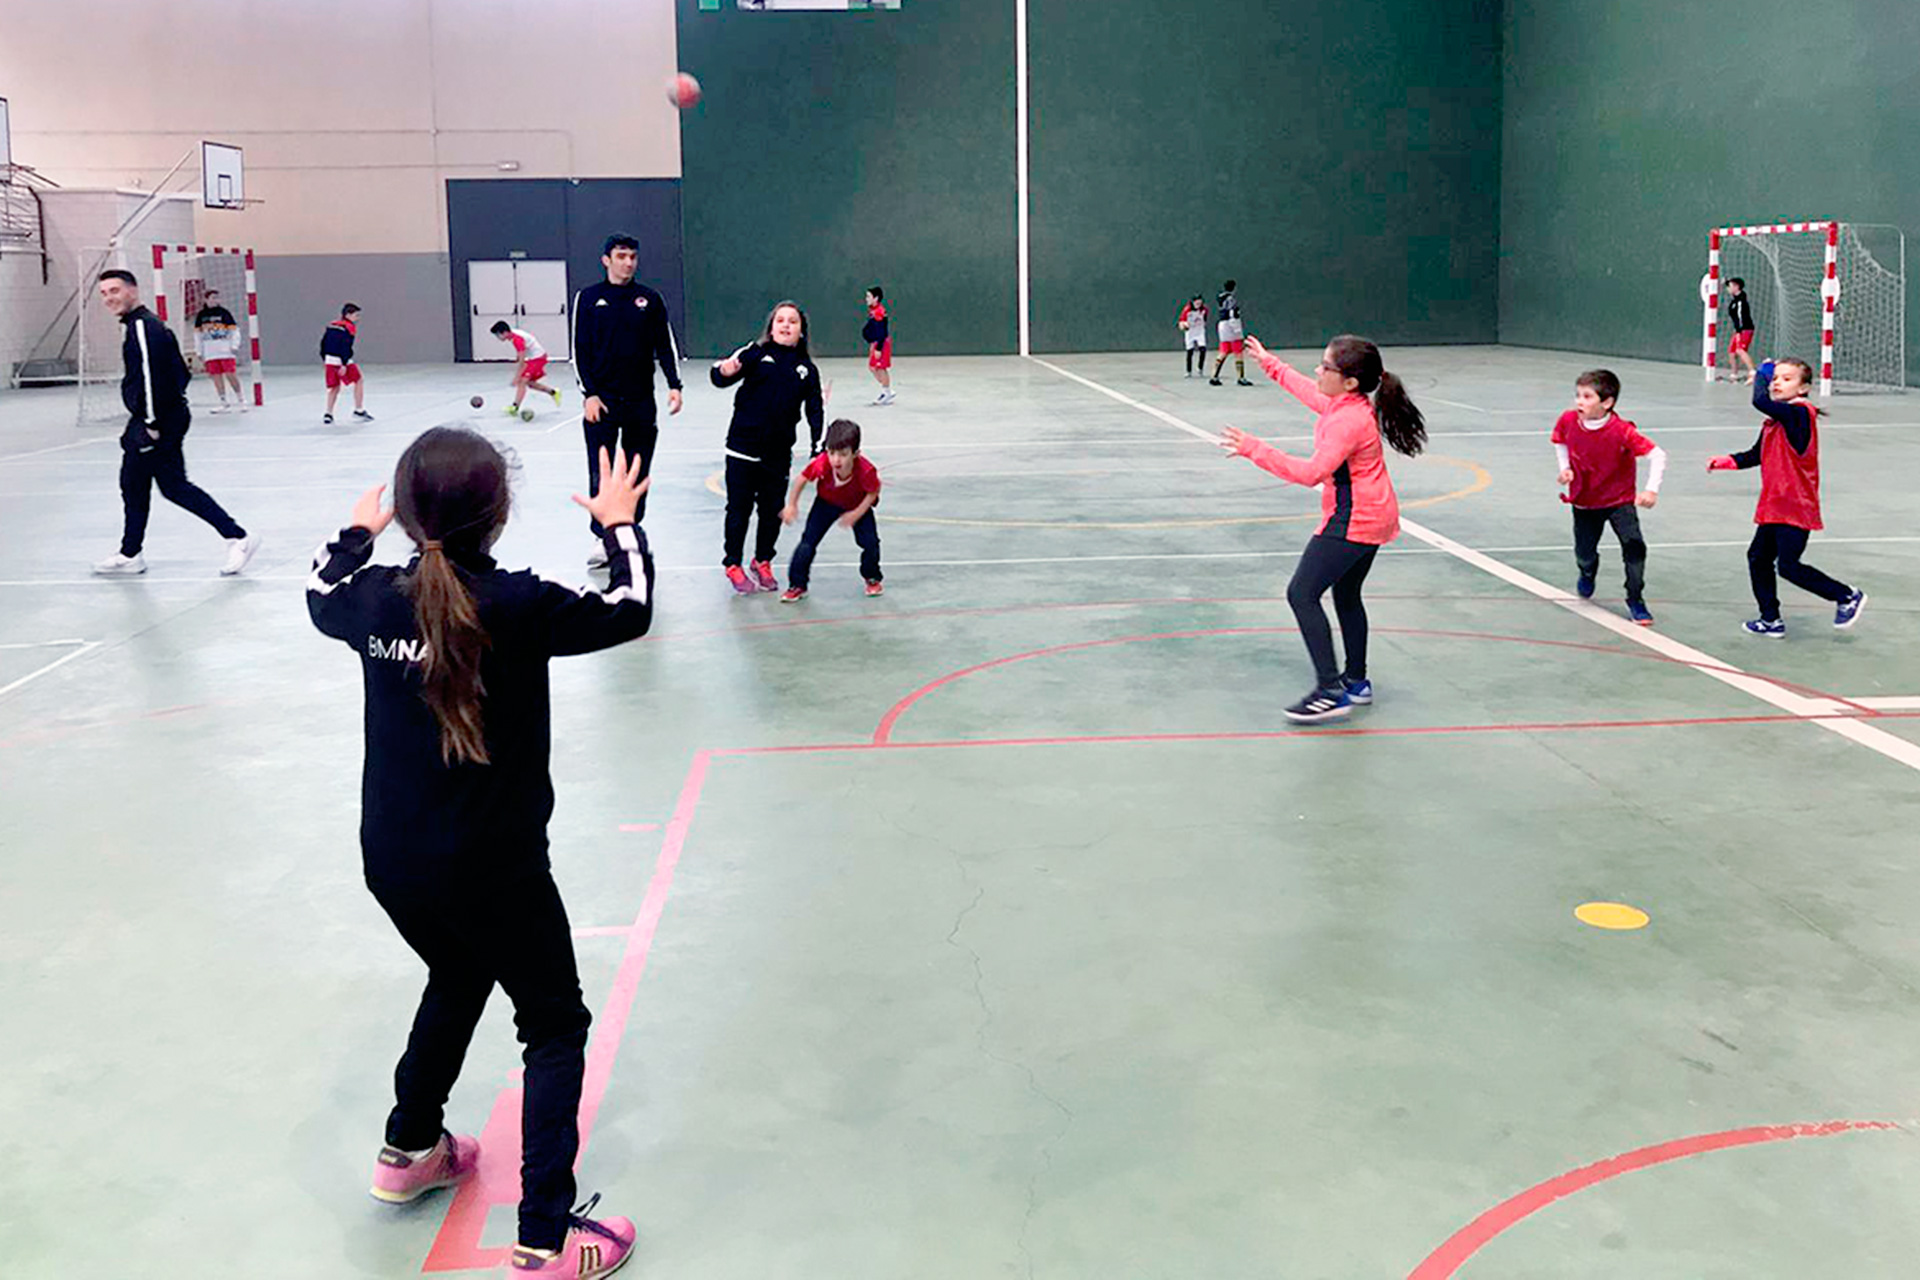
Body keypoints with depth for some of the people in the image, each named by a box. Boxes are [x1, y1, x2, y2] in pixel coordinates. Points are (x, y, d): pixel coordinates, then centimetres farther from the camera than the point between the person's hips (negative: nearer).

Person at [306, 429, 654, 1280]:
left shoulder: (375, 597, -4)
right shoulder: (516, 605, -20)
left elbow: (321, 594, 20)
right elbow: (628, 612, -7)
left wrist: (360, 529, 35)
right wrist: (620, 525, 8)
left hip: (391, 862, 6)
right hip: (492, 870, -6)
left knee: (457, 979, 33)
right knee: (556, 1027, 10)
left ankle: (409, 1150, 48)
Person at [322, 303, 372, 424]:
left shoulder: (332, 325, 15)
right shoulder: (349, 328, -9)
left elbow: (323, 341, 17)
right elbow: (345, 347, -19)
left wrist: (325, 358, 25)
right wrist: (344, 364, -21)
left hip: (329, 360, 8)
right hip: (341, 360, -8)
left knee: (335, 386, 16)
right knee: (359, 381, 8)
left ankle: (328, 414, 9)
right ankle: (359, 410, 9)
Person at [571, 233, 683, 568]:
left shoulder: (650, 299, 7)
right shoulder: (588, 298, 3)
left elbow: (665, 345, 7)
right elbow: (580, 350, 2)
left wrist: (674, 385, -6)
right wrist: (589, 394, -8)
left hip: (641, 402, 2)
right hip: (601, 401, -2)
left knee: (637, 474, 6)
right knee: (601, 474, -4)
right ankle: (602, 538, 5)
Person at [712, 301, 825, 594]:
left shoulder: (806, 369, 7)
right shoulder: (756, 354, -2)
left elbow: (814, 409, 7)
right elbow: (721, 378, -7)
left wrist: (819, 446, -4)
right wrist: (725, 371, -31)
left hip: (778, 453, 3)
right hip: (743, 446, -3)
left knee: (772, 510, 10)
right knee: (739, 508, 3)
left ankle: (763, 562, 27)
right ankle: (732, 564, 16)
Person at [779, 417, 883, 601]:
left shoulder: (866, 471, -39)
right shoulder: (821, 464, -38)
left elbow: (873, 493, -18)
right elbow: (801, 479, -17)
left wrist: (856, 514, -22)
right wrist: (791, 505, -11)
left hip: (857, 506, 0)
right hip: (826, 503, 1)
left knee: (870, 542, -11)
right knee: (808, 542, -8)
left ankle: (872, 578, 20)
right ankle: (797, 586, 7)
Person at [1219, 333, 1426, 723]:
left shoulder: (1348, 421, -24)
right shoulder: (1349, 403, 6)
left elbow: (1313, 472, -34)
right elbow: (1309, 391, 28)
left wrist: (1256, 450, -36)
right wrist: (1271, 364, 37)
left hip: (1352, 522, -11)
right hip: (1374, 518, 11)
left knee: (1302, 594, -11)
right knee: (1346, 596, 22)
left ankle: (1330, 691, -14)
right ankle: (1356, 681, 34)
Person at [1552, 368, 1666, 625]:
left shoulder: (1622, 431, -28)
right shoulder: (1568, 421, -15)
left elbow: (1658, 455, -28)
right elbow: (1560, 442, 10)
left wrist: (1652, 490, -38)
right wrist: (1565, 468, -5)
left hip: (1620, 500, -3)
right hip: (1584, 502, 3)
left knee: (1634, 546, -20)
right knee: (1584, 556, 10)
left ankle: (1635, 601, -3)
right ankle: (1587, 575, 49)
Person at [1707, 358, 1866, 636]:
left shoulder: (1800, 413, -16)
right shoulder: (1773, 421, 11)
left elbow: (1761, 402, -29)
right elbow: (1757, 455, 21)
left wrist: (1761, 373, -12)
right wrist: (1726, 461, 8)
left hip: (1795, 507, -9)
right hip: (1773, 506, 9)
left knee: (1789, 566, -11)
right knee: (1758, 559, 14)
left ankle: (1847, 596, 6)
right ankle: (1771, 620, 25)